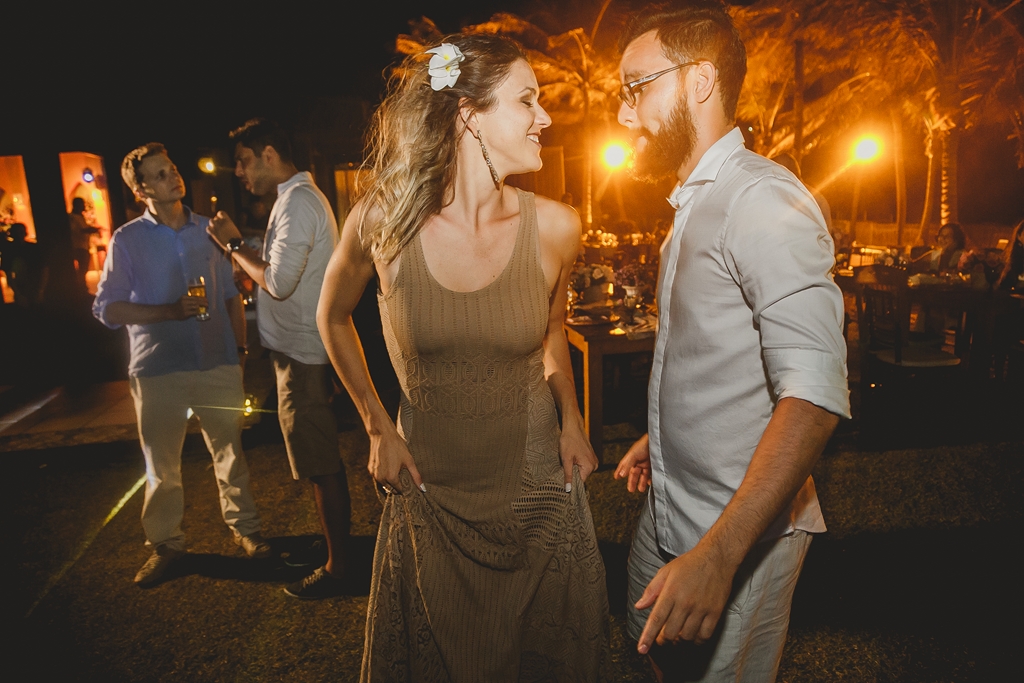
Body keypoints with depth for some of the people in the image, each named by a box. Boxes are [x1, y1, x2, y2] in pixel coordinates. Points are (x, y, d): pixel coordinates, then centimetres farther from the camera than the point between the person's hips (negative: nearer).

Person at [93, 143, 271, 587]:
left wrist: (240, 347, 5)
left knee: (230, 453, 10)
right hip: (158, 370, -1)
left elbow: (231, 294, 10)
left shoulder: (209, 230, 6)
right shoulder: (128, 240, -1)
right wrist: (170, 311, -14)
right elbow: (106, 307, -2)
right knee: (161, 464, 10)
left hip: (218, 363, 2)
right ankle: (165, 542, 28)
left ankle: (244, 527, 27)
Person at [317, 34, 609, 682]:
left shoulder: (555, 227, -11)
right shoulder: (382, 220, -15)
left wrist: (572, 420, -2)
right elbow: (333, 317, 5)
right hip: (431, 500, 0)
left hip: (539, 493, 1)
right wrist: (377, 427, 1)